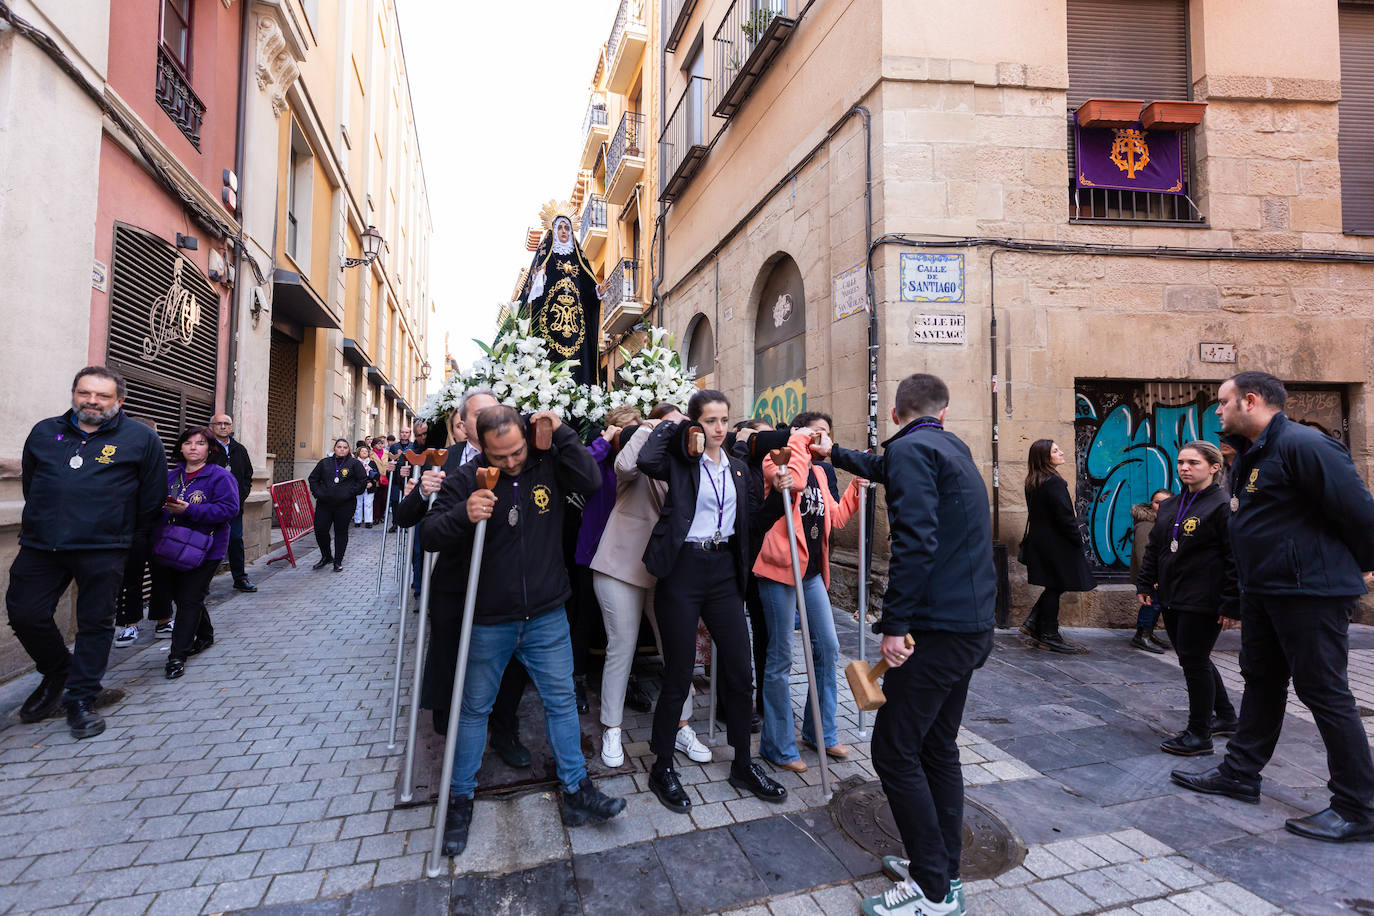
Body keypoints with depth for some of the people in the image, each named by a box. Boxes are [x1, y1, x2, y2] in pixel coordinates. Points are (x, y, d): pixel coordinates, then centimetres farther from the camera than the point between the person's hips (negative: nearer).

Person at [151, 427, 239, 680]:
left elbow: (229, 508, -18)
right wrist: (160, 506, -6)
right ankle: (205, 636, 36)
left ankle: (177, 656, 3)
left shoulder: (220, 476, -8)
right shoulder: (171, 476, 12)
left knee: (189, 600, -4)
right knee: (180, 597, 16)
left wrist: (189, 510, -24)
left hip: (203, 551, -6)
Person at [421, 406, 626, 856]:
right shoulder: (466, 480, -9)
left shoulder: (547, 465, -4)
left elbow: (592, 481, -16)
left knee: (561, 701, 10)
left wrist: (562, 433, -20)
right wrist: (462, 515, -30)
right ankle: (460, 798, 34)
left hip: (546, 617, 1)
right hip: (488, 621, -1)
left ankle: (576, 791, 26)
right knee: (475, 708, 14)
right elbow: (428, 535, -10)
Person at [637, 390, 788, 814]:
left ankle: (743, 765, 27)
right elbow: (646, 461, -25)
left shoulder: (737, 468, 14)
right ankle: (662, 768, 23)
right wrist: (669, 425, -11)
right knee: (679, 675, 3)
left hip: (723, 571, 5)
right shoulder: (679, 461, -2)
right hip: (683, 570, -5)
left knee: (739, 671, 8)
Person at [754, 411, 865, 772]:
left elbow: (835, 518, 19)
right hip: (781, 568, -8)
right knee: (781, 657, 1)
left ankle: (821, 732, 31)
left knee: (828, 648, 13)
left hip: (812, 571, 8)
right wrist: (801, 441, -17)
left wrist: (855, 489, 9)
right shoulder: (777, 458, -7)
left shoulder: (821, 472, 16)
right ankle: (778, 746, 16)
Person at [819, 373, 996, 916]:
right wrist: (835, 455, 49)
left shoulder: (909, 448, -12)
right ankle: (943, 868, 30)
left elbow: (915, 541, -23)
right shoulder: (953, 448, 16)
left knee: (895, 753, -1)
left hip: (937, 628, -9)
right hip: (972, 626, 10)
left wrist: (894, 624, -19)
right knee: (937, 748, 18)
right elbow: (886, 469, 35)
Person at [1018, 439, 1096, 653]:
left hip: (1038, 540, 9)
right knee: (1055, 587, 1)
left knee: (1054, 586, 18)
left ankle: (1033, 623, 17)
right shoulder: (1054, 482, -19)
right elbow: (1064, 516, -20)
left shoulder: (1032, 482, 10)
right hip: (1054, 543, -9)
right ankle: (1049, 637, 9)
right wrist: (1078, 541, -9)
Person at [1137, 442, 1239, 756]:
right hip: (1172, 598, 8)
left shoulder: (1222, 505, -12)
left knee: (1195, 662, 0)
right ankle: (1226, 717, 37)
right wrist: (1145, 584, 13)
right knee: (1194, 660, 18)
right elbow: (1153, 548, 18)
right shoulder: (1170, 506, 12)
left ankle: (1199, 734, 13)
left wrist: (1231, 603, -17)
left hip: (1202, 601, -8)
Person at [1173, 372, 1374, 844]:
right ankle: (1240, 773, 30)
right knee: (1261, 682, 17)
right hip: (1263, 592, 10)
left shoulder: (1302, 445, -19)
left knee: (1325, 693, -1)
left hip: (1310, 592, -10)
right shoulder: (1249, 454, 12)